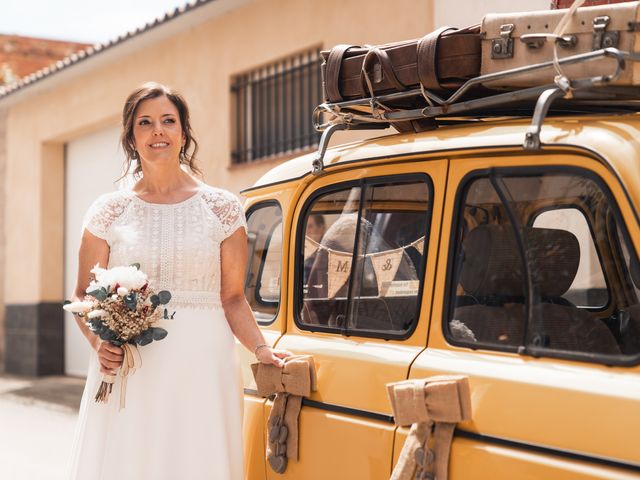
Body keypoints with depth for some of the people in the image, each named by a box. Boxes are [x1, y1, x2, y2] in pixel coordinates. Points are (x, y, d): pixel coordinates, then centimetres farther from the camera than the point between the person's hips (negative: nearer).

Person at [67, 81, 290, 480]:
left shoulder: (222, 208, 5)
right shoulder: (109, 211, 6)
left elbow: (233, 297, 6)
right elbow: (84, 295, 10)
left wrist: (262, 349, -8)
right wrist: (99, 342, -8)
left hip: (201, 370, 0)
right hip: (128, 372, 0)